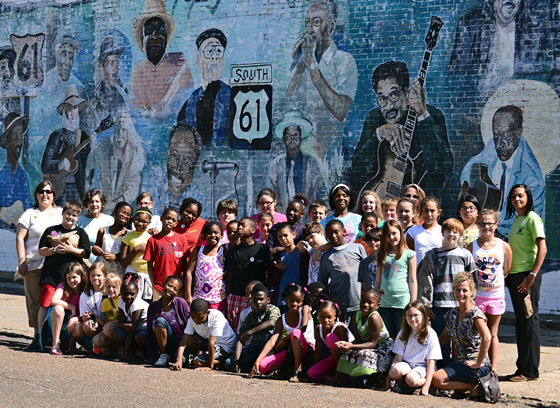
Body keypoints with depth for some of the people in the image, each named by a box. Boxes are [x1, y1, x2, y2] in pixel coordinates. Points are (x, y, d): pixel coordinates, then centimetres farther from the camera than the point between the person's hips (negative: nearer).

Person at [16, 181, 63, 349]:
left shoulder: (61, 213, 15)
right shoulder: (30, 214, 10)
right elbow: (20, 238, 4)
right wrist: (21, 260, -5)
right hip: (34, 265, -1)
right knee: (35, 301, -2)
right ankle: (37, 335, 2)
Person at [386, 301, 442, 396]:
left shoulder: (430, 334, -5)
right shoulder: (403, 333, 7)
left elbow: (431, 361, -8)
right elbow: (398, 357, 4)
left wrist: (426, 386, -17)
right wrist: (388, 380, -6)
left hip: (422, 366, -3)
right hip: (406, 364, 3)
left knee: (411, 379, -37)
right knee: (395, 370, -33)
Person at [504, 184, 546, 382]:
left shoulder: (532, 218, -8)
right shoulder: (516, 220, 17)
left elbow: (542, 249, -17)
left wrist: (532, 275, -23)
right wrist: (507, 275, 15)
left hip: (527, 275, -9)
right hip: (514, 276, 9)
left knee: (529, 320, -4)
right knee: (520, 322, 12)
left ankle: (530, 370, 1)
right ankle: (522, 368, 18)